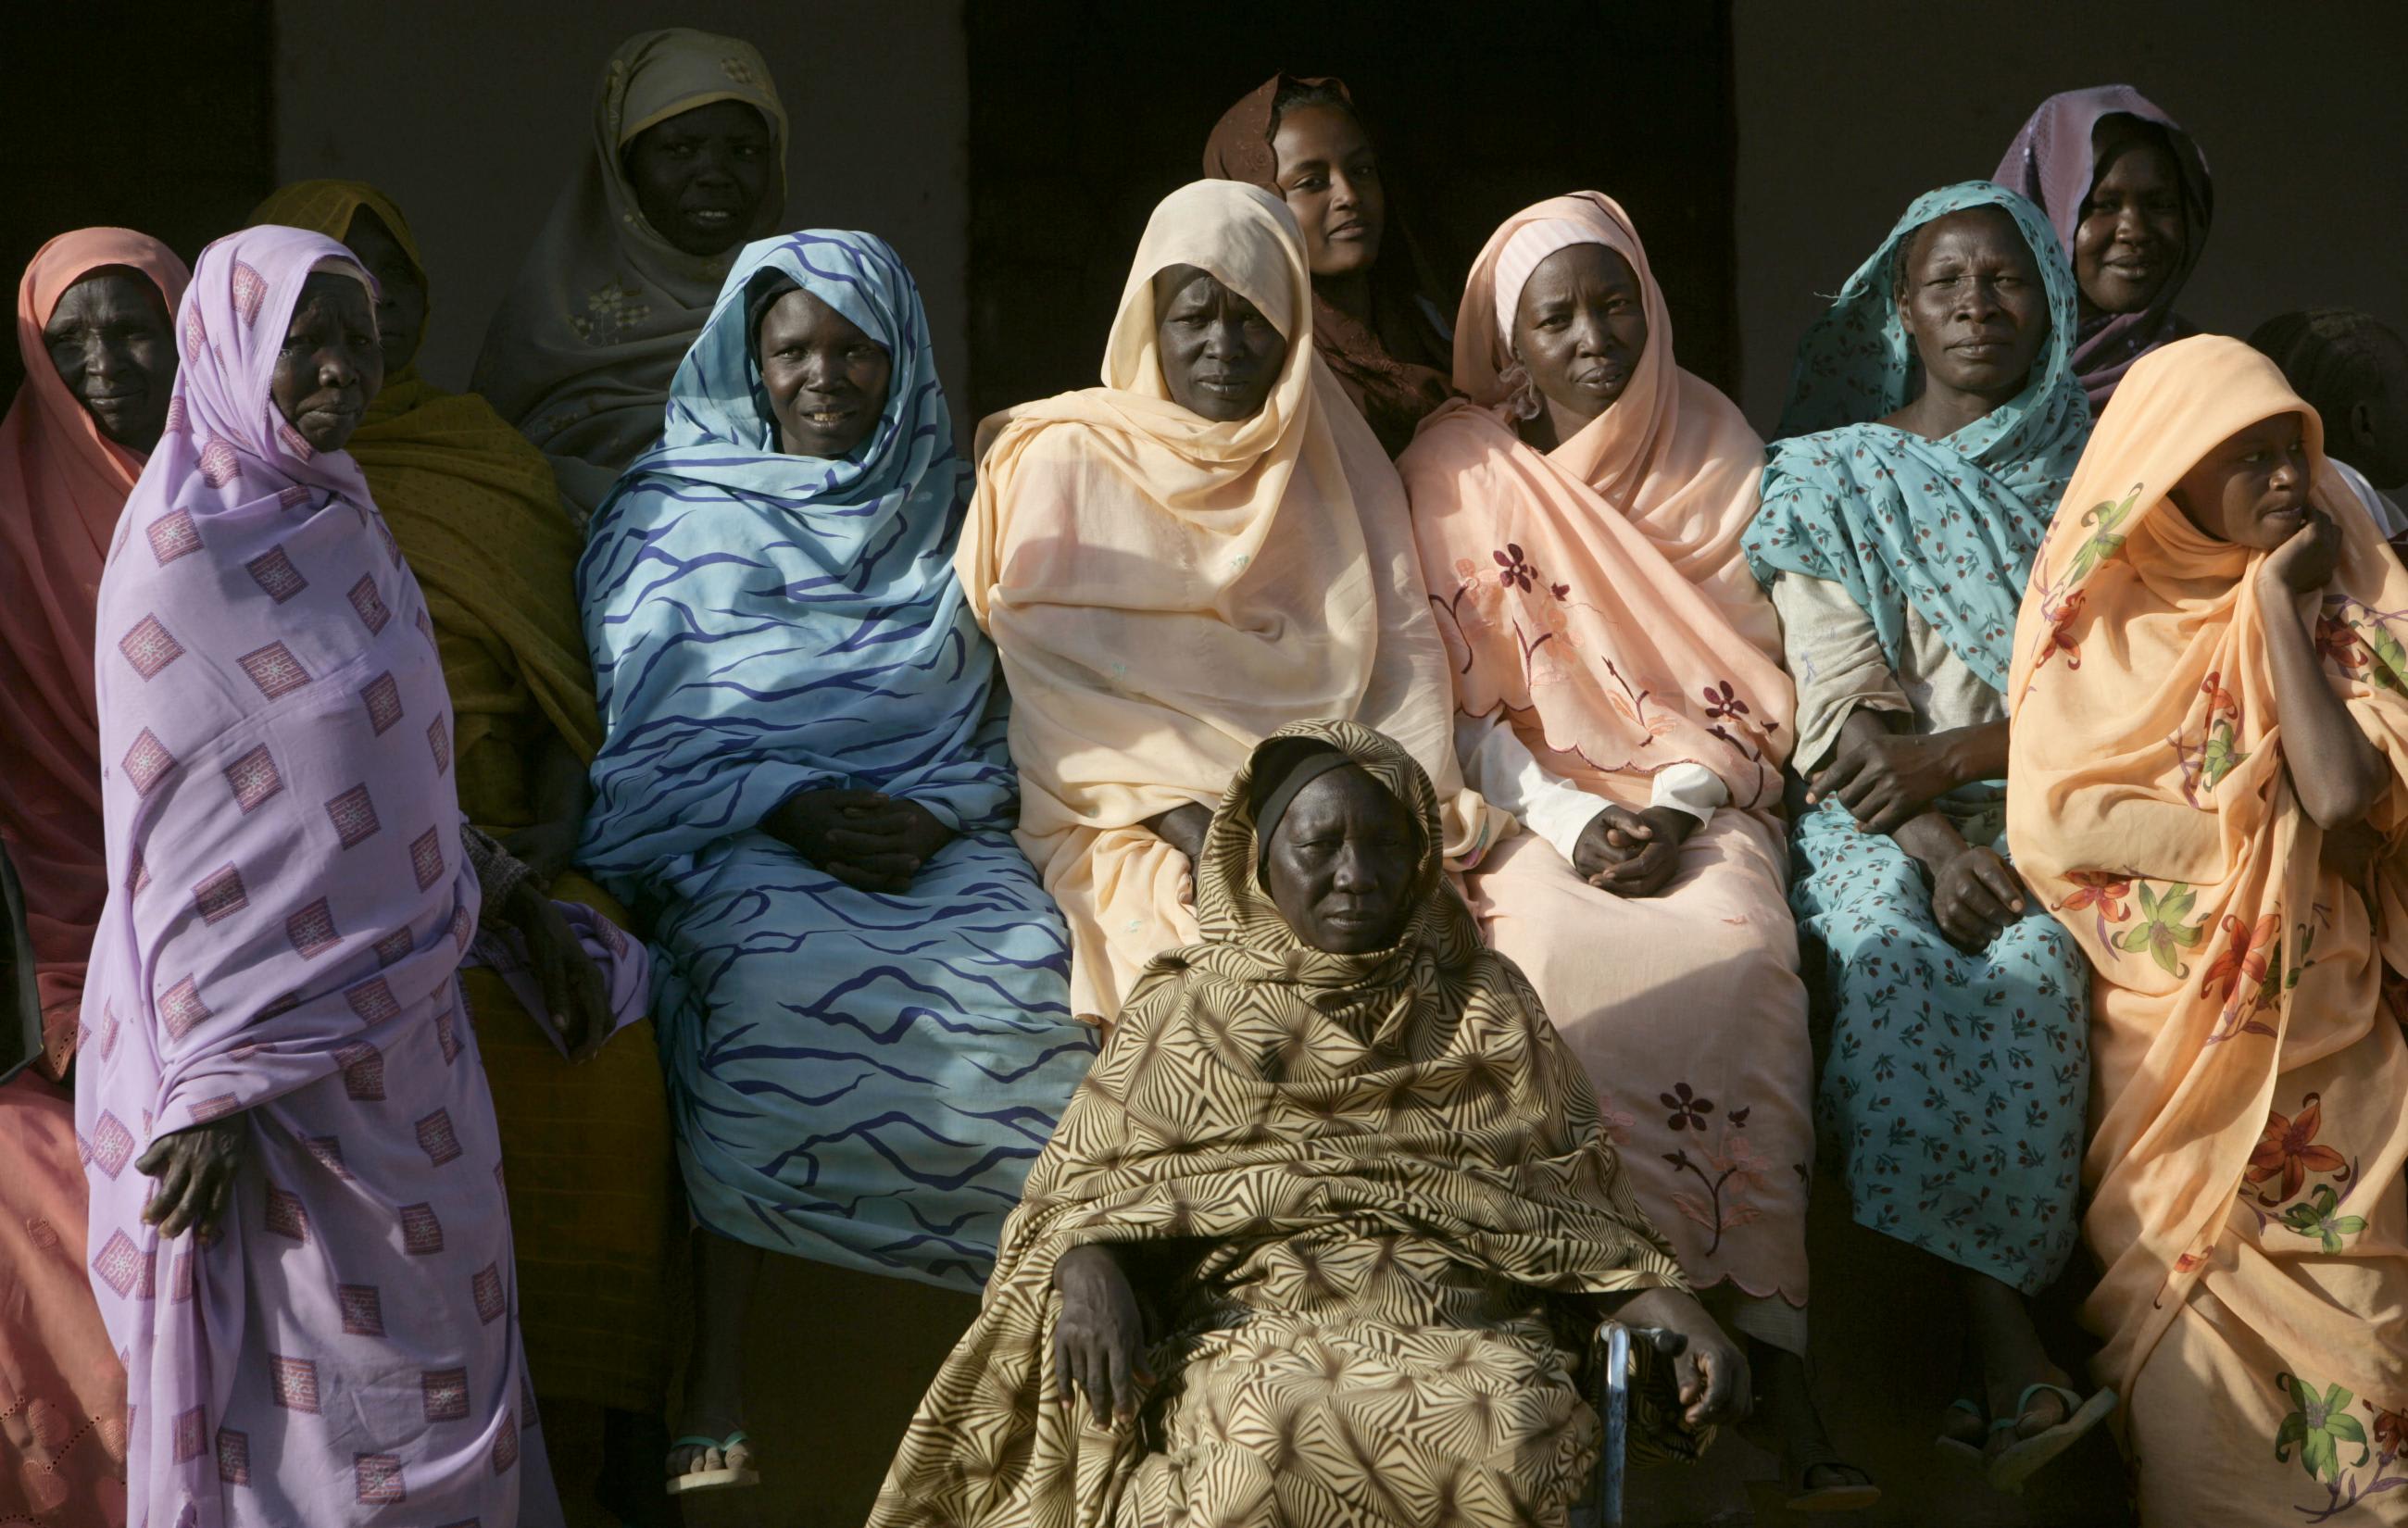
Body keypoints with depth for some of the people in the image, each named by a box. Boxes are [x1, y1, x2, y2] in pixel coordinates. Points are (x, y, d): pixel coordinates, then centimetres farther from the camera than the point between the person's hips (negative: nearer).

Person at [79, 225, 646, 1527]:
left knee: (429, 1350, 12)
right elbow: (181, 839, -17)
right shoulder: (185, 555, -15)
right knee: (297, 1398, -1)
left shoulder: (333, 526, 10)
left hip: (393, 1017, 8)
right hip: (265, 1025, -8)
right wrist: (213, 1090, -20)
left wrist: (520, 911, 12)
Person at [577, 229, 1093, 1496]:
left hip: (936, 836, 2)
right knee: (776, 993, -38)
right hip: (740, 850, -2)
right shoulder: (673, 516, 12)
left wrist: (937, 816, -6)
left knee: (1030, 980, -33)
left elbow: (1000, 725, 16)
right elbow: (644, 743, 5)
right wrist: (793, 809, -10)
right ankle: (715, 1392, -36)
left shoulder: (953, 516, 18)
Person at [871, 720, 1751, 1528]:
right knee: (1269, 1448, -39)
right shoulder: (1185, 1011, 17)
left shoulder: (1481, 1003, 20)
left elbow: (1577, 1204, 15)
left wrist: (1677, 1314, -3)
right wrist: (1087, 1269, -13)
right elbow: (1084, 1189, 12)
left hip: (1465, 1335, 1)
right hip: (1257, 1338, -1)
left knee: (1505, 1448, -36)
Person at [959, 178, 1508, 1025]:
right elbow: (1046, 668, -2)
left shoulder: (1336, 461, 17)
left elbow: (1405, 643, 9)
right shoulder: (1070, 458, 7)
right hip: (1134, 820, -3)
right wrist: (1183, 815, -15)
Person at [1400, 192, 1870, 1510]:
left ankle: (1776, 1375, -33)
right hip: (1532, 804, -1)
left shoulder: (1714, 448, 10)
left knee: (1737, 957, -31)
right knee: (1573, 961, -34)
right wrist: (1574, 822, -13)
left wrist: (1680, 805, -9)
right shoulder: (1455, 467, 5)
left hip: (1698, 797, 1)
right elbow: (1455, 695, 1)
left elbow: (1750, 675, 8)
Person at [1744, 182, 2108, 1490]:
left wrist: (1949, 755, -13)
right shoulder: (1835, 475, 12)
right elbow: (1842, 710, 1)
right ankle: (2011, 1360, -39)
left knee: (2027, 960, -34)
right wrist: (1939, 842, -16)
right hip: (1883, 826, 0)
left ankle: (1986, 1372, -33)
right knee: (1896, 955, -34)